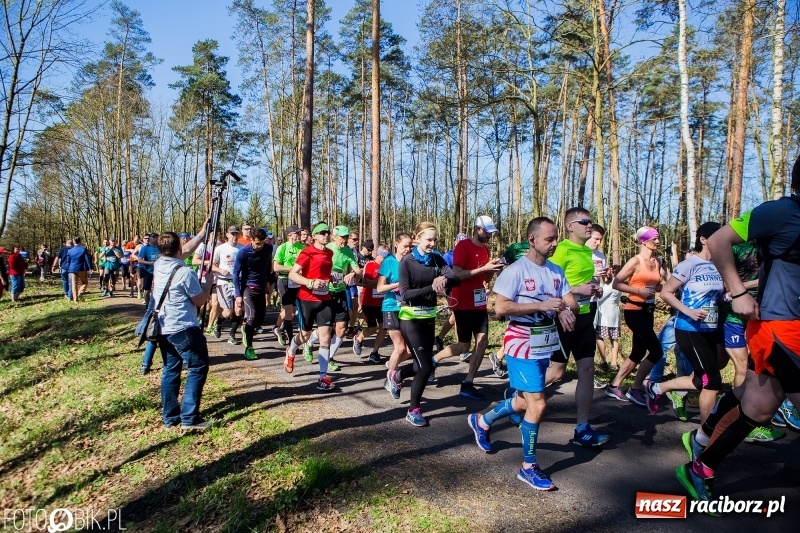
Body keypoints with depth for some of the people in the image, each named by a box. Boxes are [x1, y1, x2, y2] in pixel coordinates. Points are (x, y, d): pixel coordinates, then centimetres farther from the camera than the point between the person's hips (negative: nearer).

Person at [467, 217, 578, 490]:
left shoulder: (556, 271, 7)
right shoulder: (516, 271, -16)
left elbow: (572, 303, 4)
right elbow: (500, 307, -22)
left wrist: (565, 310, -20)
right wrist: (542, 305, -26)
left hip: (545, 344, 8)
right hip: (522, 345, -8)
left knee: (526, 401, 18)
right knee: (537, 404, -6)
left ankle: (481, 421, 42)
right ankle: (528, 467, 13)